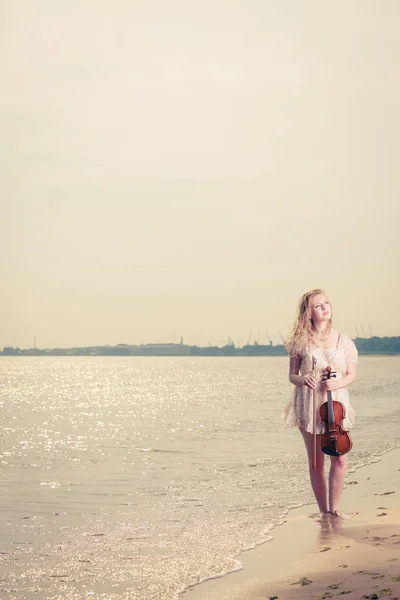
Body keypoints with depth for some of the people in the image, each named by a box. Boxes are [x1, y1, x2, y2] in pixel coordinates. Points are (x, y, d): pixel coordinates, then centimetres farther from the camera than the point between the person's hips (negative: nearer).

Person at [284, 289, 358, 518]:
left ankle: (334, 507, 8)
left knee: (340, 458, -9)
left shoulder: (343, 340, 3)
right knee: (316, 462, 4)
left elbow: (352, 375, 6)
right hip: (308, 404, 0)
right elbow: (292, 375, 6)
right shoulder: (300, 342, 1)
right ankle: (323, 510, 16)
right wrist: (302, 380, -17)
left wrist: (337, 383, -15)